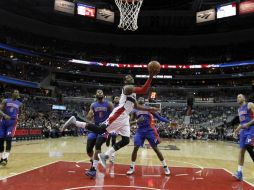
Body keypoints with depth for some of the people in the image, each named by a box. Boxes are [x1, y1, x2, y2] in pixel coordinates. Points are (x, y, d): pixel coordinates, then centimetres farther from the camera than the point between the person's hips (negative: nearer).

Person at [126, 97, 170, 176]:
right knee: (135, 148, -9)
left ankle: (165, 167, 11)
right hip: (140, 131, 1)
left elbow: (159, 117, 5)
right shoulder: (135, 111, 8)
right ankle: (132, 168, 6)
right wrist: (136, 121, -14)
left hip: (150, 130, -1)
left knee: (156, 148, -1)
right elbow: (131, 122, 8)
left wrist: (169, 122, -4)